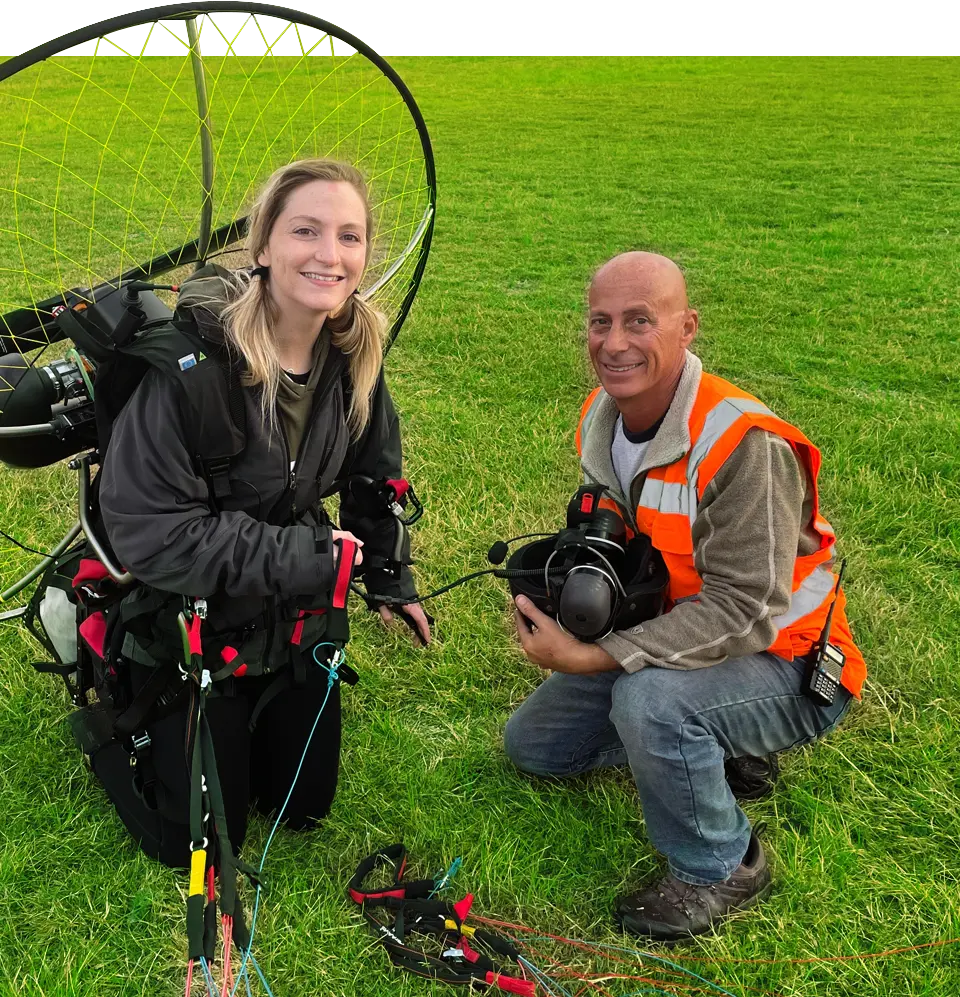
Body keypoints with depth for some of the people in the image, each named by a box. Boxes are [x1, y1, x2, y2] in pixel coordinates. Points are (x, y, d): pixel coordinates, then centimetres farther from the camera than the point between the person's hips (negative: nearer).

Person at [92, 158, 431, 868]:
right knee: (200, 843, 9)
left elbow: (372, 473, 9)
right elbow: (145, 526, -29)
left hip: (293, 619, 6)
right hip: (185, 628, -5)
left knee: (306, 803, 18)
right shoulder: (194, 355, -30)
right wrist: (292, 558, -27)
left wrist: (390, 576, 11)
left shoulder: (356, 354, -9)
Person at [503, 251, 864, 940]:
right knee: (532, 744, 11)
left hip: (780, 667, -8)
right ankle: (705, 745, 21)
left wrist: (592, 660, -37)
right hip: (670, 638, 8)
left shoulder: (744, 444, -31)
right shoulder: (602, 418, -4)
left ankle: (723, 869, -8)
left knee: (649, 699, -37)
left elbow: (742, 611, -34)